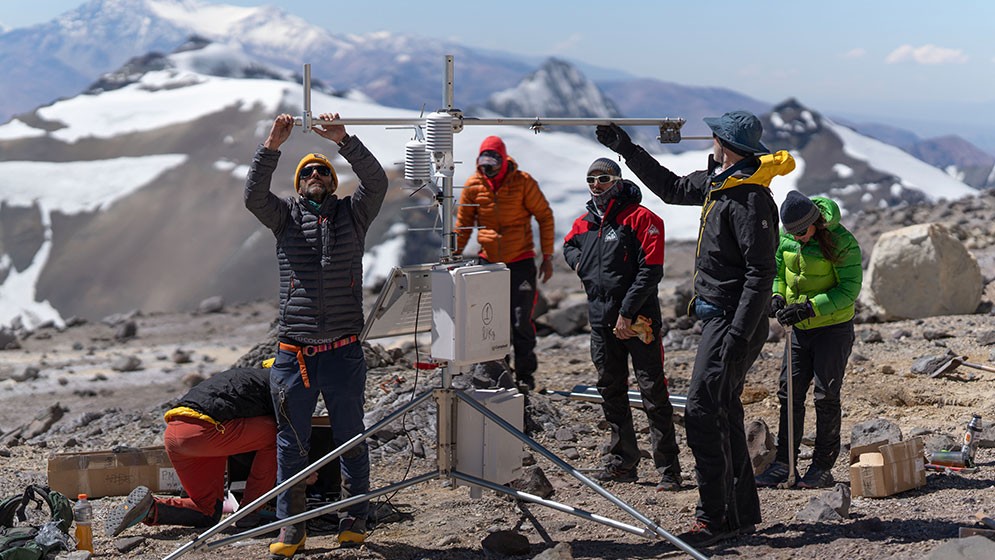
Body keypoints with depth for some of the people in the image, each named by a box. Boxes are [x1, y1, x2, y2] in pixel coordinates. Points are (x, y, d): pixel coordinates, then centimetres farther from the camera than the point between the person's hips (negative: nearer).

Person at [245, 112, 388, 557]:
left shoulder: (352, 214, 10)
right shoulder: (286, 216, 11)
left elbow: (376, 181, -7)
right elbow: (254, 195, -8)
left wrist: (343, 141, -19)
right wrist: (272, 146, -19)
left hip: (343, 352, 0)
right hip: (294, 353, 1)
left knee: (351, 439, 8)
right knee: (291, 444, 6)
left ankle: (355, 518, 21)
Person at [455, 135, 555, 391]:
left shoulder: (523, 182, -9)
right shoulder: (473, 185, -1)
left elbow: (545, 217, -2)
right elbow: (463, 224, 10)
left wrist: (547, 257, -3)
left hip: (521, 262, -3)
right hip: (488, 262, 3)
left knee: (521, 322, -5)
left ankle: (525, 374, 9)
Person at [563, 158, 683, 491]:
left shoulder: (641, 218, -8)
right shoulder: (584, 224, 12)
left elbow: (650, 271, -14)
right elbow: (568, 246, 35)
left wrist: (627, 313, -16)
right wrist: (579, 262, 12)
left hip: (638, 319, -7)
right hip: (601, 321, 7)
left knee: (653, 393, -6)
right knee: (611, 392, 11)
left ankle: (668, 469, -3)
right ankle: (622, 463, 21)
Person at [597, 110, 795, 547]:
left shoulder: (750, 199, -19)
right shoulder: (718, 183, 11)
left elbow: (761, 273, -21)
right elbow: (672, 188, 29)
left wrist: (739, 334, -25)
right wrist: (627, 149, 29)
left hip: (733, 322, -10)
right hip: (718, 318, 10)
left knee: (703, 412, -11)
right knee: (723, 415, 12)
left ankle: (714, 518, -6)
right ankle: (743, 514, 19)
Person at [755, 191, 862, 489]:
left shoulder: (842, 242, -19)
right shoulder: (785, 236, -2)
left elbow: (849, 289, -19)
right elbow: (778, 270, 13)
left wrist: (810, 308, -28)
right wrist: (776, 295, -8)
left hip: (834, 328, -6)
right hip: (799, 329, 6)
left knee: (826, 397, -3)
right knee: (789, 393, 5)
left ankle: (823, 467, 6)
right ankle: (783, 462, 12)